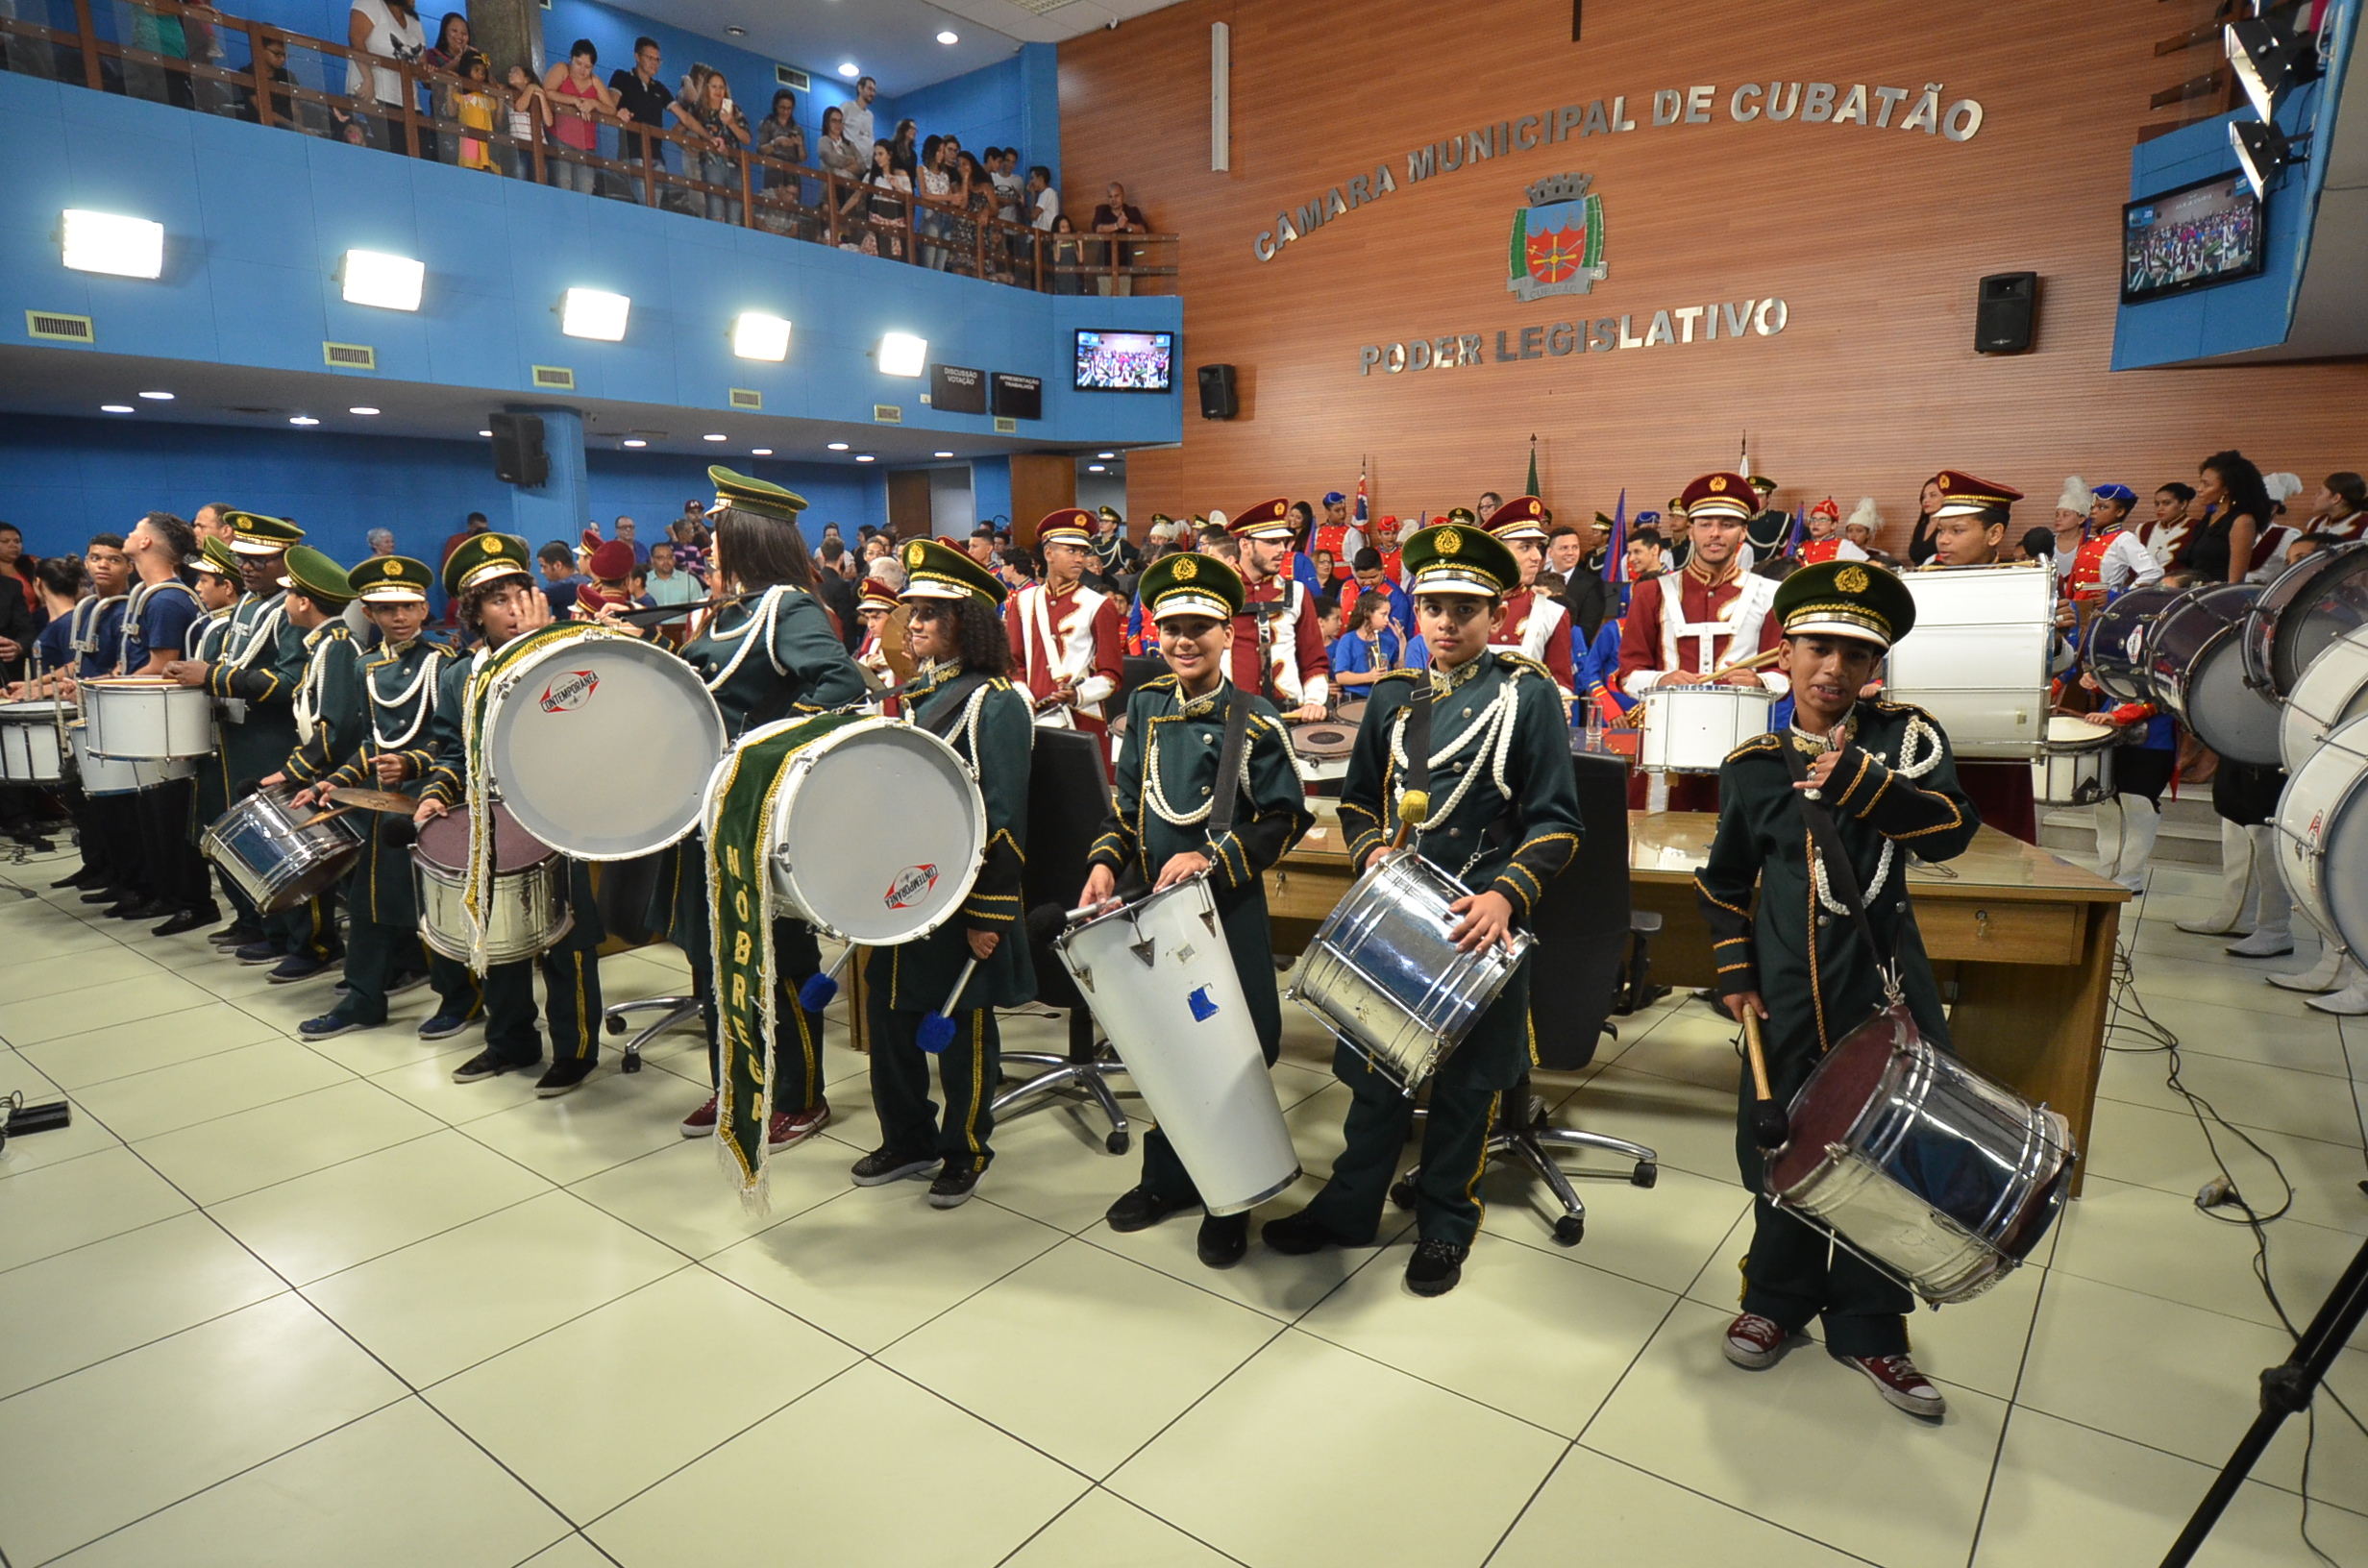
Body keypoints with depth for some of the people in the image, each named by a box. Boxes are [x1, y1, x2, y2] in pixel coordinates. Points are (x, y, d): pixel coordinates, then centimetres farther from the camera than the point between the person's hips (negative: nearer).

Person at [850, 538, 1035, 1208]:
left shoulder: (996, 702, -13)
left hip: (962, 899, -7)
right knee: (889, 1017, 14)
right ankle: (907, 1139, 33)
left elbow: (1002, 819, -16)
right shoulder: (914, 694, 11)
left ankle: (966, 1151, 26)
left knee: (961, 1028, 7)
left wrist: (989, 913, -17)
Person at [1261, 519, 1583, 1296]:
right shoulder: (1393, 696, 7)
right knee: (1376, 1066, 15)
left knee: (1467, 1082, 11)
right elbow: (1357, 798, 15)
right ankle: (1350, 1205, 34)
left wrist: (1505, 895, -22)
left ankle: (1446, 1223, 32)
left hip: (1480, 922, -3)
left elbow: (1555, 823, -8)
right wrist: (1371, 850, -5)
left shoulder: (1528, 695, -6)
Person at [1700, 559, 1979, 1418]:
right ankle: (1778, 1298, 33)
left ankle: (1868, 1325, 28)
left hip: (1886, 989, 0)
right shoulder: (1752, 764, 1)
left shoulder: (1905, 735, -1)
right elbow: (1724, 879, 11)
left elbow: (1952, 828, -17)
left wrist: (1858, 780, -30)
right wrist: (1733, 969, 4)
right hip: (1790, 994, 0)